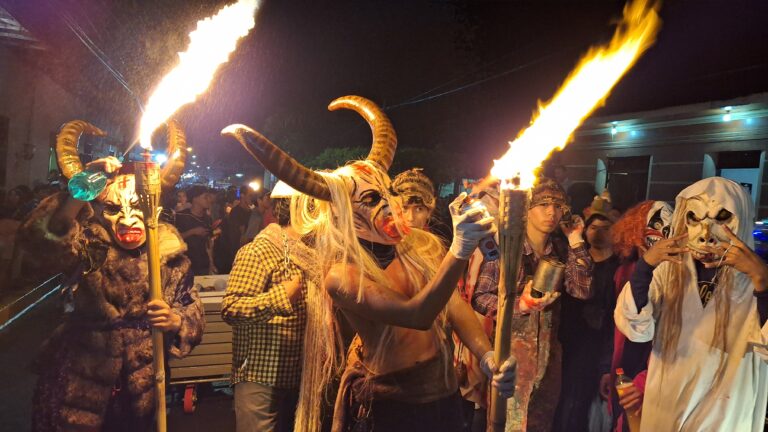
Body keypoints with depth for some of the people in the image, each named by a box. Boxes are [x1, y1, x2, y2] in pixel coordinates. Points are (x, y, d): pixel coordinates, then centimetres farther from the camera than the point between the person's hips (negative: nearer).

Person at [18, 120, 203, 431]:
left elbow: (193, 312, 0)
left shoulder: (170, 255, -2)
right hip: (78, 386, -1)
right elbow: (40, 235, -28)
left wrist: (176, 321, -21)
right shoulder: (90, 248, -7)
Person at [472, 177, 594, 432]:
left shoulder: (562, 250, 6)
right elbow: (479, 297, -13)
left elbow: (583, 291, -6)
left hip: (547, 353, 5)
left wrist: (575, 240, -7)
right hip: (508, 348, -5)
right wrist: (519, 305, -29)